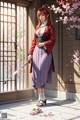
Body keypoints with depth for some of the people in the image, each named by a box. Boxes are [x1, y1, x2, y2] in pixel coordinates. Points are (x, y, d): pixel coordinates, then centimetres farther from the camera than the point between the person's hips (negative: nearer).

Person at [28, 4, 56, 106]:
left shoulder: (50, 27, 1)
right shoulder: (37, 27, 18)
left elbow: (52, 40, -5)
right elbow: (34, 41, 14)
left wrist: (43, 44, -18)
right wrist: (30, 53, 6)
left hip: (45, 52, -6)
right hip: (36, 52, 6)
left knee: (40, 74, -13)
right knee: (36, 75, 2)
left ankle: (41, 98, -4)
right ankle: (42, 97, 11)